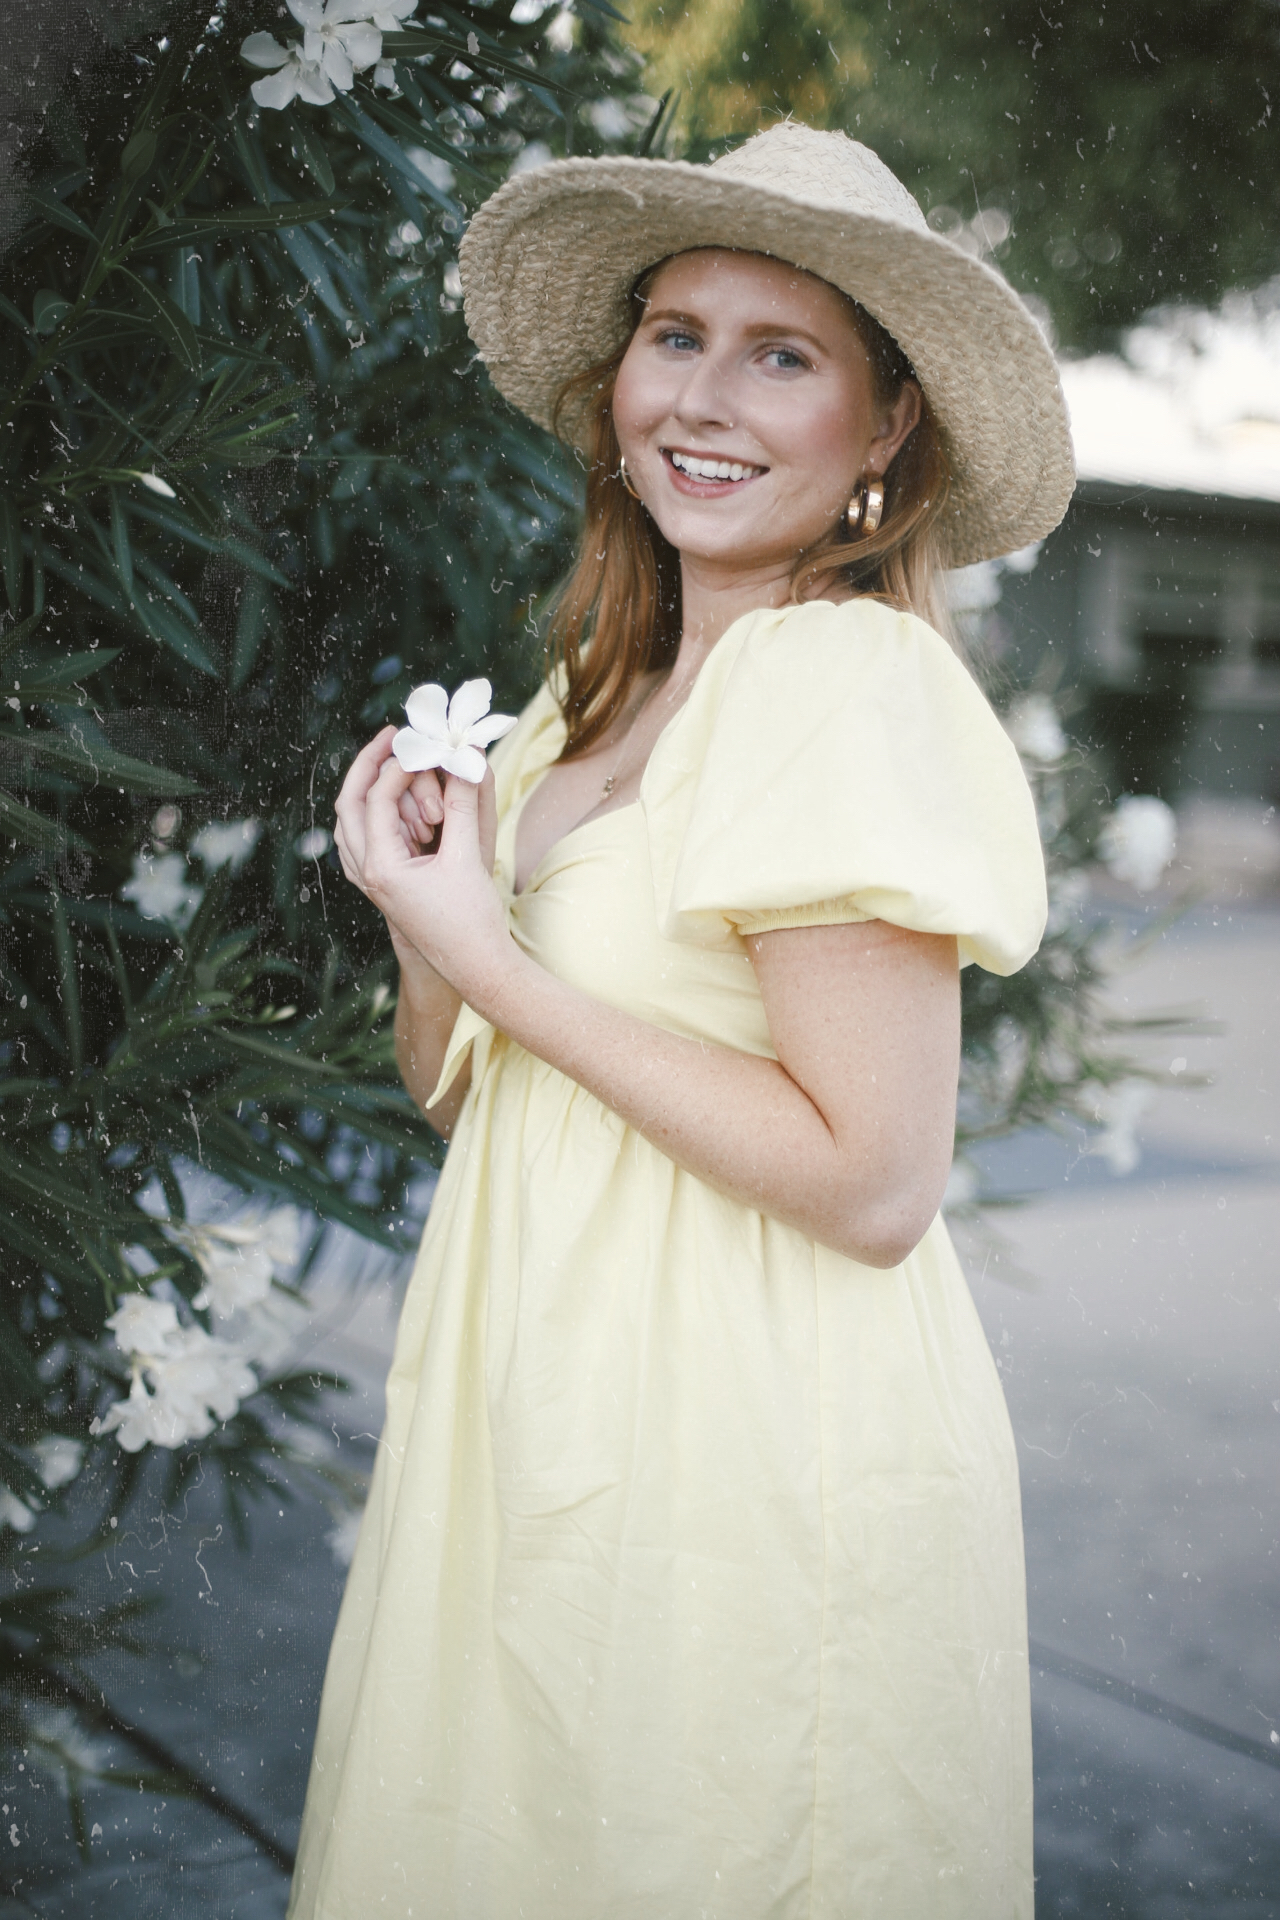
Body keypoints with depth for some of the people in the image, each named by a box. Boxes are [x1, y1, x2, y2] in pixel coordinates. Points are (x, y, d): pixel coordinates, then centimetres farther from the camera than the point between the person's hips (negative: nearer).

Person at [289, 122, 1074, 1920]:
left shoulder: (853, 683, -18)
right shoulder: (604, 684, 7)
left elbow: (874, 1184, -24)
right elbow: (458, 1088, 12)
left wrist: (491, 958, -19)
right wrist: (429, 917, -9)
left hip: (754, 1467, -8)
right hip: (548, 1414, 8)